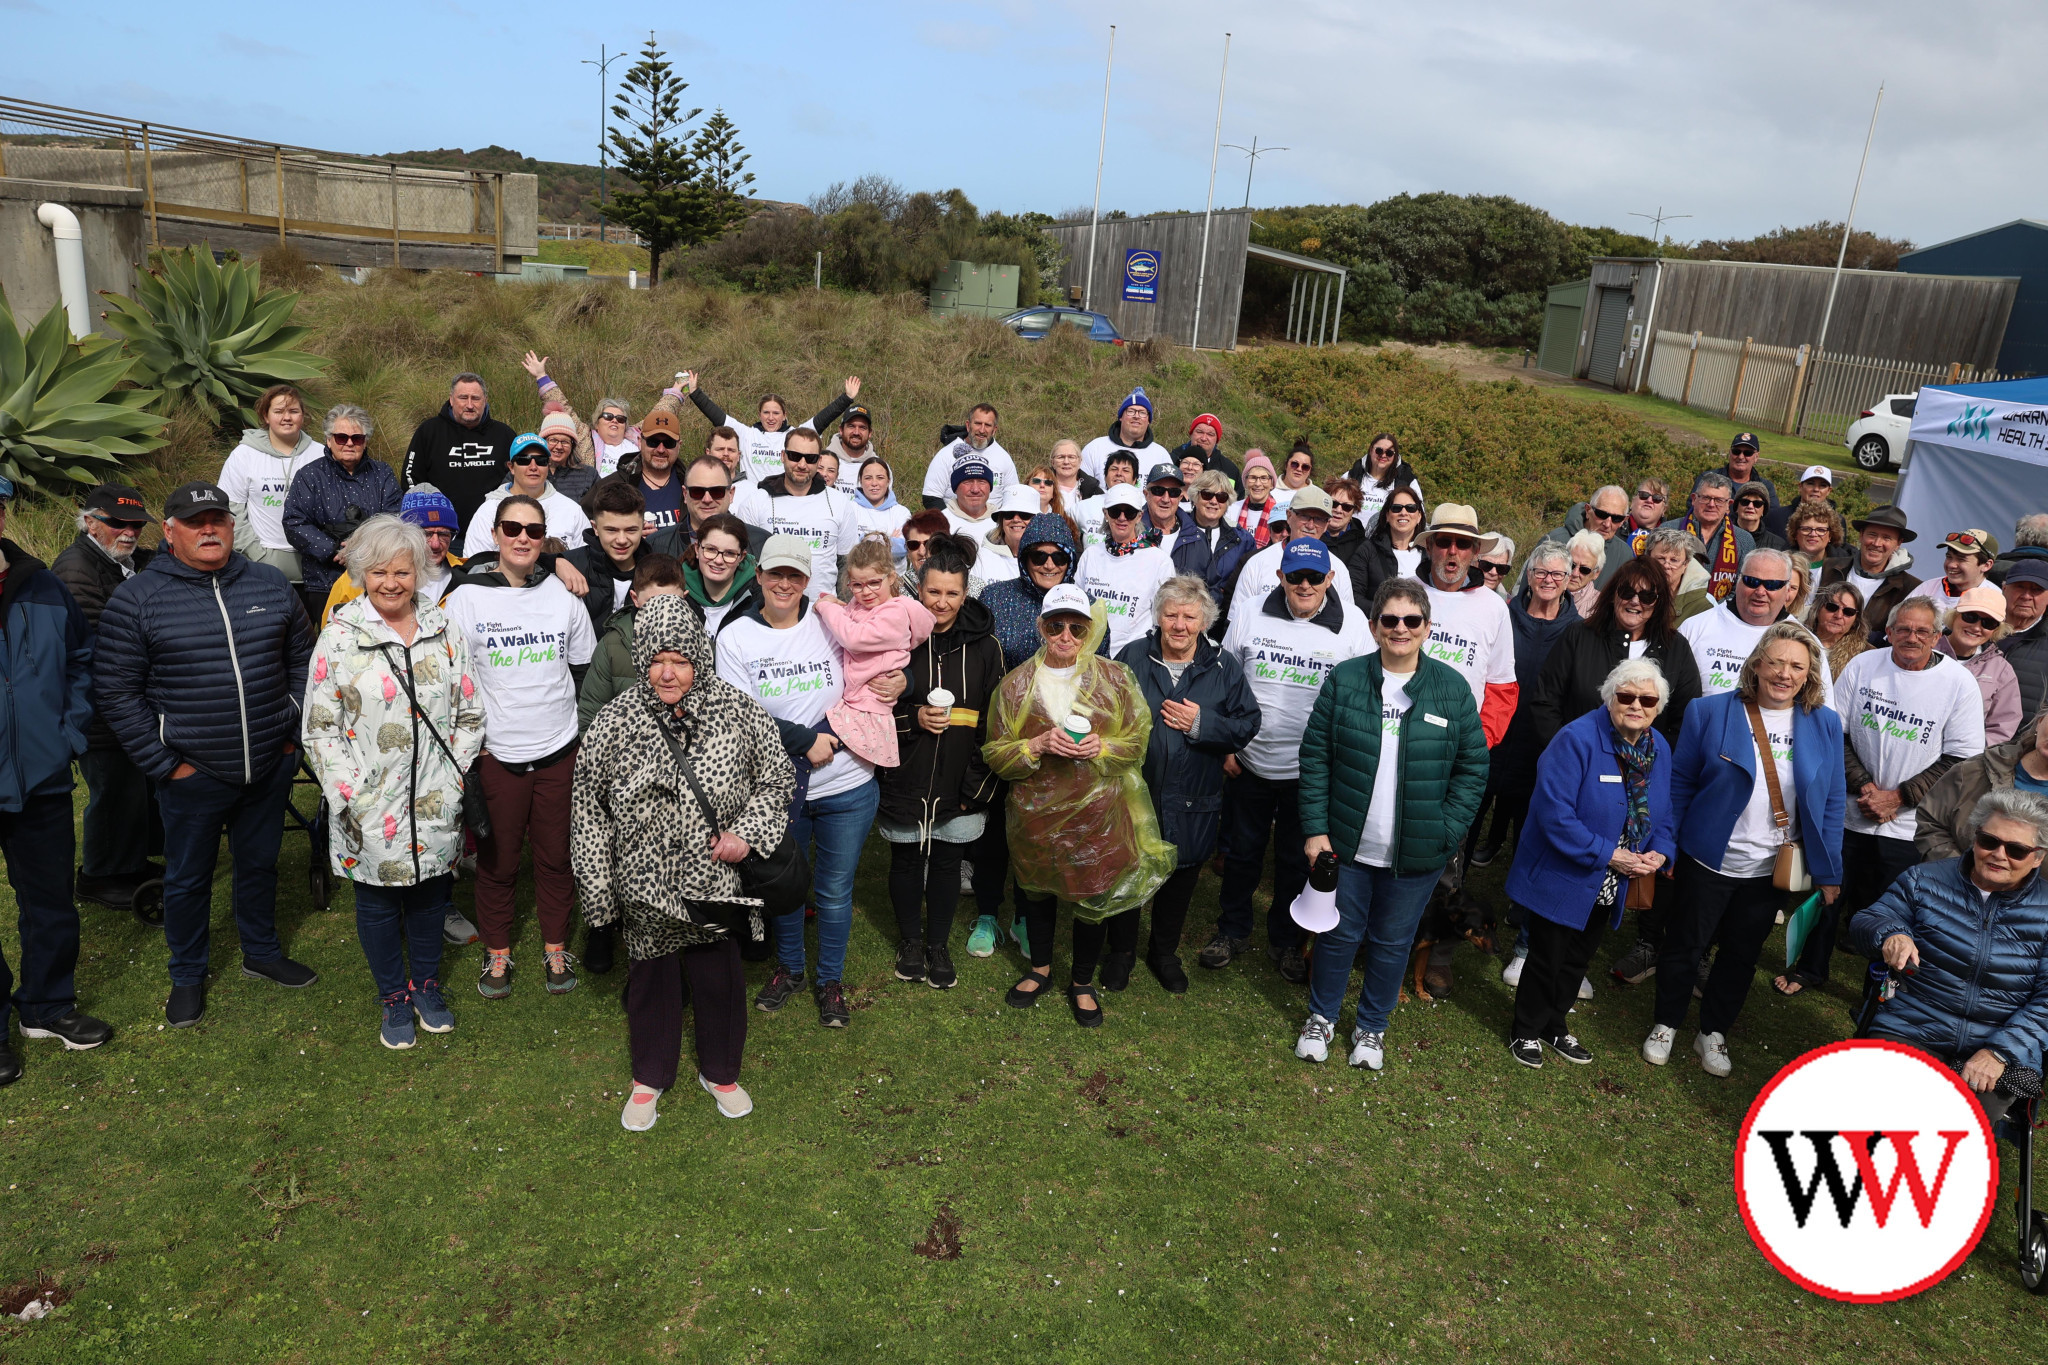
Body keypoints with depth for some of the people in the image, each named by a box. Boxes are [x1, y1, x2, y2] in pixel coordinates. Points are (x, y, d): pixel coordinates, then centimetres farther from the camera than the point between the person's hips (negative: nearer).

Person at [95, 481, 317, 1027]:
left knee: (260, 863, 19)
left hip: (270, 767, 3)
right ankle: (188, 975, 32)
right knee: (188, 876, 13)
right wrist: (164, 764, -10)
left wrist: (294, 733, 5)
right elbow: (114, 691, -7)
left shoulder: (271, 584, 2)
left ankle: (262, 952, 40)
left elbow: (302, 658, 11)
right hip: (193, 773, -3)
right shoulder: (137, 598, -8)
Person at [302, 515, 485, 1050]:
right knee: (378, 902, 13)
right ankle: (394, 996, 33)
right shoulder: (339, 638, -6)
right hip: (370, 811, -2)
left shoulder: (443, 631, 1)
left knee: (430, 893, 16)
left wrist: (454, 779, -4)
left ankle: (427, 983, 38)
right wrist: (353, 798, -12)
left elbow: (470, 714, 5)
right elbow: (320, 729, -6)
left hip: (436, 805, 2)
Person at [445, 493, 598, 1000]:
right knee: (497, 859, 9)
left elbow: (585, 672, 10)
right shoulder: (467, 598, -5)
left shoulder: (563, 594, 2)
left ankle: (556, 948, 28)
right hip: (495, 754, -1)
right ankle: (497, 953, 28)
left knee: (556, 854, 11)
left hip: (560, 750, 2)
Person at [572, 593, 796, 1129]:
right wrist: (598, 886, -1)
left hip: (716, 883, 0)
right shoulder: (615, 722, -8)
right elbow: (587, 808, -1)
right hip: (646, 890, 0)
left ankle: (721, 1072, 41)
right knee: (651, 980, 17)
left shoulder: (736, 710, -8)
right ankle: (650, 1077, 42)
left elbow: (777, 777, 3)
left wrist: (747, 830, -12)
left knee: (721, 980, 15)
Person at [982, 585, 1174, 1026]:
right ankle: (1040, 969, 45)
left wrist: (1101, 747, -20)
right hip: (1035, 816, 1)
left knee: (1093, 898, 8)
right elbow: (995, 755, -3)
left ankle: (1083, 982, 33)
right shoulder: (1016, 684, -4)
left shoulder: (1114, 678, -4)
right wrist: (1039, 745, -21)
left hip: (1097, 815, -1)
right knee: (1036, 891, 19)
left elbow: (1138, 741, 0)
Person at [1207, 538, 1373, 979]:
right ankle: (1232, 929, 37)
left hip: (1310, 771, -1)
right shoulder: (1251, 614, -5)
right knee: (1241, 850, 16)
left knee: (1297, 860, 14)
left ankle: (1285, 940, 35)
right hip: (1249, 761, 1)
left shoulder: (1353, 624, -8)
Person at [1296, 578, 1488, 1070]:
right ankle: (1321, 1017, 37)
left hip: (1417, 853, 1)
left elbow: (1473, 767, 0)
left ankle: (1372, 1027, 37)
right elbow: (1315, 757, -3)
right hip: (1346, 844, 0)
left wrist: (1449, 832, -7)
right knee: (1338, 934, 14)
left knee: (1393, 942, 15)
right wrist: (1315, 828, -7)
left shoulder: (1452, 688, -4)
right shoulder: (1344, 679, -5)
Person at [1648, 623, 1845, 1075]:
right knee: (1685, 946, 10)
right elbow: (1680, 784, -4)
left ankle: (1713, 1033, 35)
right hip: (1707, 860, -2)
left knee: (1743, 954, 16)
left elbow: (1831, 802, 3)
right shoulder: (1710, 713, -9)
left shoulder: (1825, 724, -2)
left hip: (1773, 869, 3)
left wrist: (1828, 872, 2)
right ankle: (1665, 1025, 31)